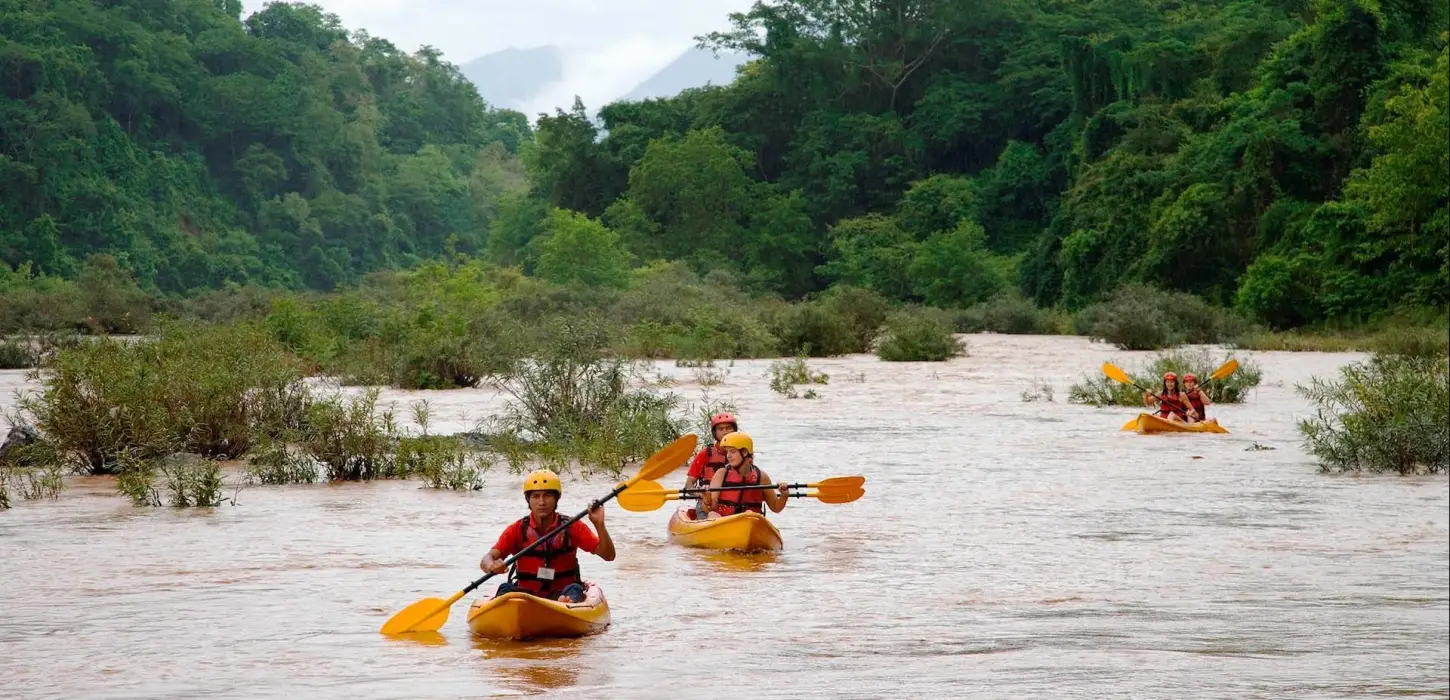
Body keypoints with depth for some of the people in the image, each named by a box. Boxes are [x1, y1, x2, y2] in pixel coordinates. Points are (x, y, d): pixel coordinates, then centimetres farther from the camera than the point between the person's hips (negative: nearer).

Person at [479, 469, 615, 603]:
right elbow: (486, 560, -6)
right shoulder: (517, 530, 5)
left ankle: (569, 603, -69)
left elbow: (608, 556, -1)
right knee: (506, 589, -28)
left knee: (574, 589, -32)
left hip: (561, 594, -1)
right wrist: (492, 566, -32)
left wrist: (599, 525, -18)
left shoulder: (572, 528, 5)